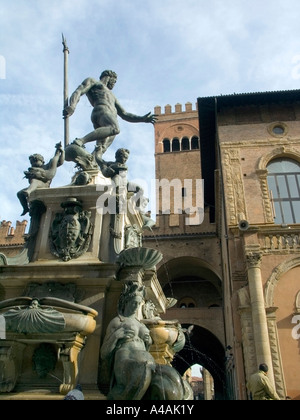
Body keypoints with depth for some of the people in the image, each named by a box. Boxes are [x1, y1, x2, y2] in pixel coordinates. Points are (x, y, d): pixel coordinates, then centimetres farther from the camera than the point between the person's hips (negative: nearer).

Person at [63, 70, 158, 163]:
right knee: (115, 129, -39)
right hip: (101, 111, -7)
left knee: (100, 151, -15)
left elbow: (124, 115, 40)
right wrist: (72, 106, -15)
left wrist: (142, 119, 27)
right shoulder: (92, 81, 25)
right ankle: (80, 141, -44)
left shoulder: (112, 96, 44)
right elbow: (78, 92, 7)